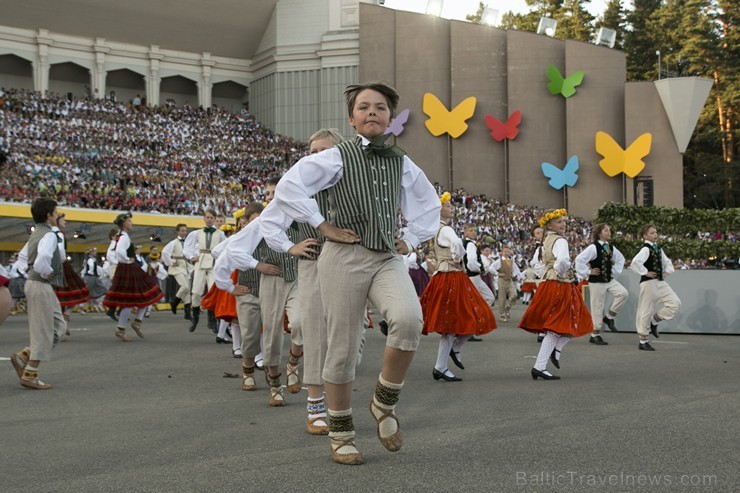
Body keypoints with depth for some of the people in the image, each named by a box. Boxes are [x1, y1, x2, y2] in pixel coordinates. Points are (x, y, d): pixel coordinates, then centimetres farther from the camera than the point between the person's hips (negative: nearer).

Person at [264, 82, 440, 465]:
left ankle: (384, 404, -3)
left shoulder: (402, 163, 14)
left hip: (388, 258, 3)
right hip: (345, 257, -3)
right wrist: (323, 227, -7)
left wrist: (411, 240, 17)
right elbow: (288, 187, -6)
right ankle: (340, 435, 16)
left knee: (408, 319, -26)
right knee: (342, 348, -1)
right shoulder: (337, 157, 1)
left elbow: (429, 204, 30)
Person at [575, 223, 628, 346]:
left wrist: (615, 271, 13)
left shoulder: (611, 248, 7)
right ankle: (595, 335, 11)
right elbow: (579, 260, -20)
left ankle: (609, 316, 2)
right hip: (597, 281, -6)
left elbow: (620, 259, 24)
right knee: (597, 307, -1)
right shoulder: (593, 247, -14)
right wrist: (588, 272, -13)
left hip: (609, 280, 6)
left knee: (623, 293, -16)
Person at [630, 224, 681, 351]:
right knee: (646, 311, -1)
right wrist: (645, 273, -18)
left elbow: (667, 262, 28)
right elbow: (635, 262, -29)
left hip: (660, 282, 8)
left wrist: (667, 271, 10)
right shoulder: (646, 249, -12)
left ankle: (654, 321, 13)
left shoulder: (658, 249, 13)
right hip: (649, 283, -8)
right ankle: (643, 341, 10)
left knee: (675, 303, -4)